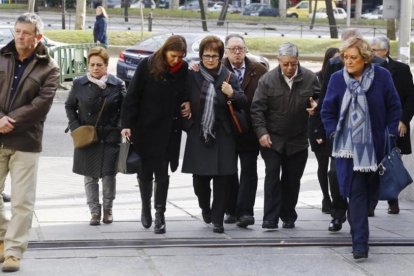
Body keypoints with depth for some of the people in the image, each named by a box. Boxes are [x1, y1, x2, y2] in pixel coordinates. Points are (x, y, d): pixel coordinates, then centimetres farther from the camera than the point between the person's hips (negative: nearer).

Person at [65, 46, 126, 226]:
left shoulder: (117, 85, -2)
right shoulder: (79, 84, 1)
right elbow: (69, 106, 12)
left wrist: (121, 127, -7)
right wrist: (75, 127, 0)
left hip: (110, 137, -1)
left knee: (109, 174, 0)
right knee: (90, 176, 4)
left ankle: (108, 209, 20)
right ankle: (94, 212, 13)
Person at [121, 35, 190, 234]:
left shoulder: (184, 69, -2)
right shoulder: (147, 66, -9)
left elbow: (185, 94, 16)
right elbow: (132, 96, -8)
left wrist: (188, 104, -6)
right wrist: (126, 124, -13)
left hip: (168, 130, 1)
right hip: (145, 128, -1)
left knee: (162, 172, 0)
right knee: (144, 171, 10)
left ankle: (160, 214, 7)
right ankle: (145, 207, 30)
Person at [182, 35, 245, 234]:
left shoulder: (228, 76, 2)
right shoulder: (191, 76, 1)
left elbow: (242, 103, 4)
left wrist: (232, 94, -16)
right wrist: (187, 123, 2)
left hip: (222, 135, 0)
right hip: (198, 135, 0)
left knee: (222, 178, 0)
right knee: (200, 178, 4)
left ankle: (217, 219, 10)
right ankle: (205, 206, 35)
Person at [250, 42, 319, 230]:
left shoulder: (310, 78, -3)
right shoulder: (267, 80, -7)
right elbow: (257, 108, -6)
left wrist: (316, 106, -12)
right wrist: (261, 132, -15)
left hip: (298, 140, 2)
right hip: (272, 139, -2)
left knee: (292, 180, 9)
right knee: (272, 177, -7)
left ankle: (288, 217, 21)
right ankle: (270, 219, -6)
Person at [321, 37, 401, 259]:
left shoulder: (382, 76, -4)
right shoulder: (337, 79, 0)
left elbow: (394, 107, 3)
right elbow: (327, 111, 7)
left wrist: (392, 133, -4)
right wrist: (334, 133, -4)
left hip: (374, 146, 1)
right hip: (348, 147, -1)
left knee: (369, 190, 11)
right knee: (356, 193, -9)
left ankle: (359, 234, 29)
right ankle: (360, 242, -9)